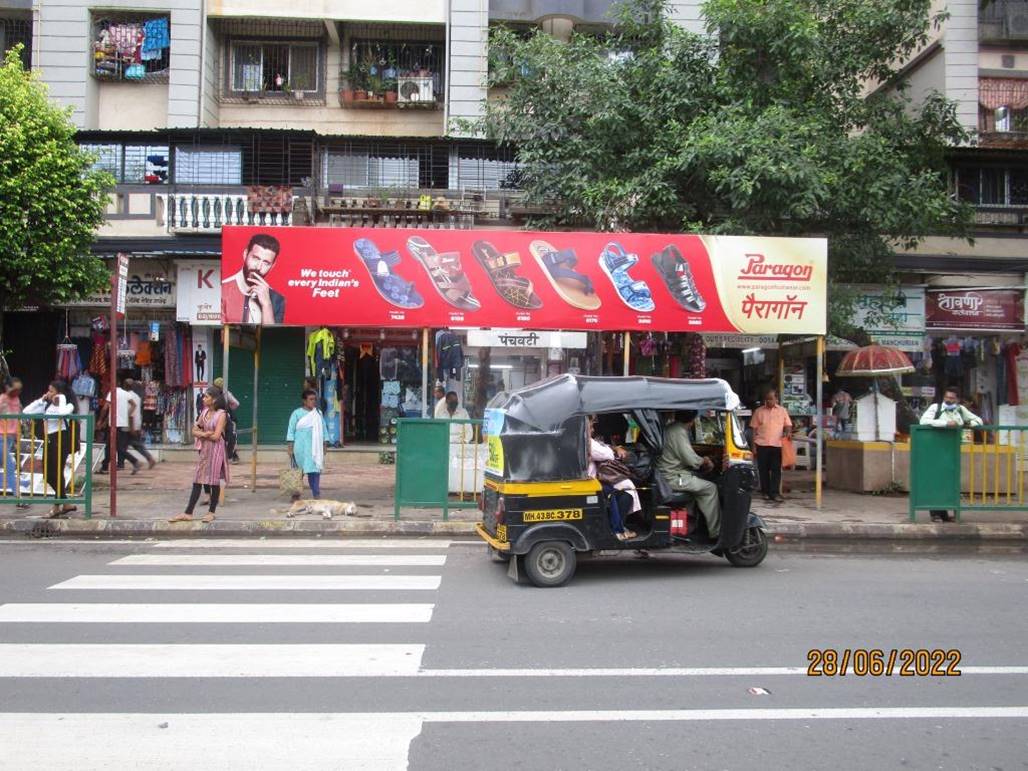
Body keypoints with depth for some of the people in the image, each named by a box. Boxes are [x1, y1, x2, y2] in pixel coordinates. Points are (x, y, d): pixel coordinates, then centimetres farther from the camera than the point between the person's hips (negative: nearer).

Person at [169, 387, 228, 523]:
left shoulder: (221, 414, -11)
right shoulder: (205, 412, 9)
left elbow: (216, 436, -17)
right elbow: (195, 431, 9)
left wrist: (201, 433, -3)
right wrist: (205, 433, -11)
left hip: (215, 449, -6)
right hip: (204, 449, 6)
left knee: (214, 481, 2)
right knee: (197, 481, 5)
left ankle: (211, 512, 14)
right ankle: (188, 513, 6)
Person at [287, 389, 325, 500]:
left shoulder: (319, 413, 10)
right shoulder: (297, 413, -1)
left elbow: (323, 429, 14)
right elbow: (291, 431, -1)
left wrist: (324, 446, 12)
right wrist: (290, 448, -5)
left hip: (315, 448, 3)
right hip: (301, 448, -3)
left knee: (315, 470, -4)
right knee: (298, 470, 4)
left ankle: (317, 494, -4)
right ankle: (296, 492, 18)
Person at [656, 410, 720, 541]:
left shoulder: (671, 428, 14)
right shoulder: (679, 432, -18)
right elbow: (691, 459, -20)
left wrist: (702, 460, 13)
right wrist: (704, 461, 0)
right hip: (672, 478, -10)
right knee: (710, 488, -6)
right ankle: (716, 533, -3)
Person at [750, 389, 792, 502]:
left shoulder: (782, 411, 9)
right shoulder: (759, 411, 8)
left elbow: (788, 425, 12)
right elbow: (754, 429, 9)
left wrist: (787, 432, -11)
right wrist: (753, 444, 4)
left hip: (777, 445, 0)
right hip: (762, 444, 0)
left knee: (776, 470, -3)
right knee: (763, 469, 5)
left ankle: (775, 493, -2)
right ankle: (766, 492, 14)